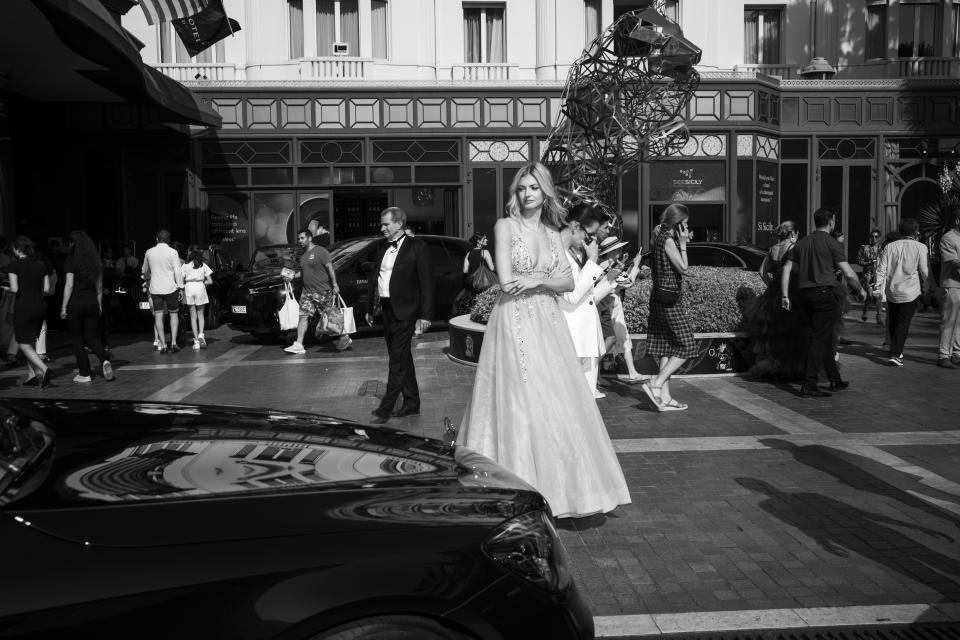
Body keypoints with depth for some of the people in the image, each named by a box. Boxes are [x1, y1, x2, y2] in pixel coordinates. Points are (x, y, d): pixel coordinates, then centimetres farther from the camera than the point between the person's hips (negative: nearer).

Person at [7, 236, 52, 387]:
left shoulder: (15, 265, -8)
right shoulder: (41, 265, 6)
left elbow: (14, 289, -15)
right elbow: (46, 288, 5)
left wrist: (7, 288, 6)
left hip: (23, 307, -5)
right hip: (40, 306, 6)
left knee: (24, 345, 1)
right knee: (31, 342, 18)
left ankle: (44, 369, -19)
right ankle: (32, 375, 17)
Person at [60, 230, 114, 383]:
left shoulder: (71, 261, -8)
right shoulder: (96, 261, 7)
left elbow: (69, 285, -11)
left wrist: (64, 307, -6)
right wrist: (99, 305, 18)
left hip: (75, 303, -4)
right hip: (92, 302, 4)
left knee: (78, 340, 6)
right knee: (91, 337, 11)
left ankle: (84, 374, 9)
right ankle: (105, 360, -14)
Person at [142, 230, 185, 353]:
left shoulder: (149, 252, 5)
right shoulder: (172, 252, -5)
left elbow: (145, 271, 18)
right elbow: (178, 271, -9)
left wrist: (147, 281, 36)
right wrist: (180, 288, -3)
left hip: (155, 288, 2)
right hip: (171, 287, -2)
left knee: (158, 316, 3)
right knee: (174, 314, 9)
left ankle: (162, 344, 0)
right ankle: (173, 342, 0)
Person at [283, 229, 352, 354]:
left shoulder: (320, 251, -8)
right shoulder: (303, 255, 15)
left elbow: (330, 268, -13)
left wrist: (335, 285, -19)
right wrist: (294, 275, 6)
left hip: (322, 291, -7)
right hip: (307, 291, 7)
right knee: (303, 316, -1)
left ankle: (345, 338, 17)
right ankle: (298, 345, -2)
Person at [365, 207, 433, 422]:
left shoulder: (417, 247, -7)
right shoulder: (382, 248, 13)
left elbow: (426, 282, -10)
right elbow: (374, 279, 18)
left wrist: (425, 314, -15)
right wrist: (370, 308, 15)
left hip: (404, 312, -7)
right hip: (386, 310, 8)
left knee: (398, 361, -6)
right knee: (402, 359, 14)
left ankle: (386, 408, -4)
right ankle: (411, 404, 23)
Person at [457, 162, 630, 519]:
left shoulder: (552, 233, 14)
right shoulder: (505, 226, -1)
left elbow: (568, 283, 5)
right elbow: (506, 280, -11)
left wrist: (537, 279, -13)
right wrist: (551, 275, -1)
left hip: (548, 324, 5)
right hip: (514, 322, -5)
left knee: (558, 403, 5)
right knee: (519, 404, -5)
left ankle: (564, 486, 17)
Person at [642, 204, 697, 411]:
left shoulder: (661, 237, 16)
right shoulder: (668, 240, -14)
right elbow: (683, 268, -13)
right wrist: (683, 244, -10)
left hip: (661, 299, 10)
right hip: (668, 299, -10)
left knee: (667, 348, 9)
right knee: (686, 346, -5)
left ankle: (665, 397, 10)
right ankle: (655, 384, -10)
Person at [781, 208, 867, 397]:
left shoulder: (801, 243, 14)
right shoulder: (832, 243, -3)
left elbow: (787, 269, 9)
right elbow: (848, 273, -4)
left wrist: (785, 295, 10)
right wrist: (861, 290, 11)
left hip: (804, 295, 6)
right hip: (826, 293, -6)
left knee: (825, 338, 16)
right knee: (820, 339, -6)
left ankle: (835, 380, 24)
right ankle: (808, 385, -10)